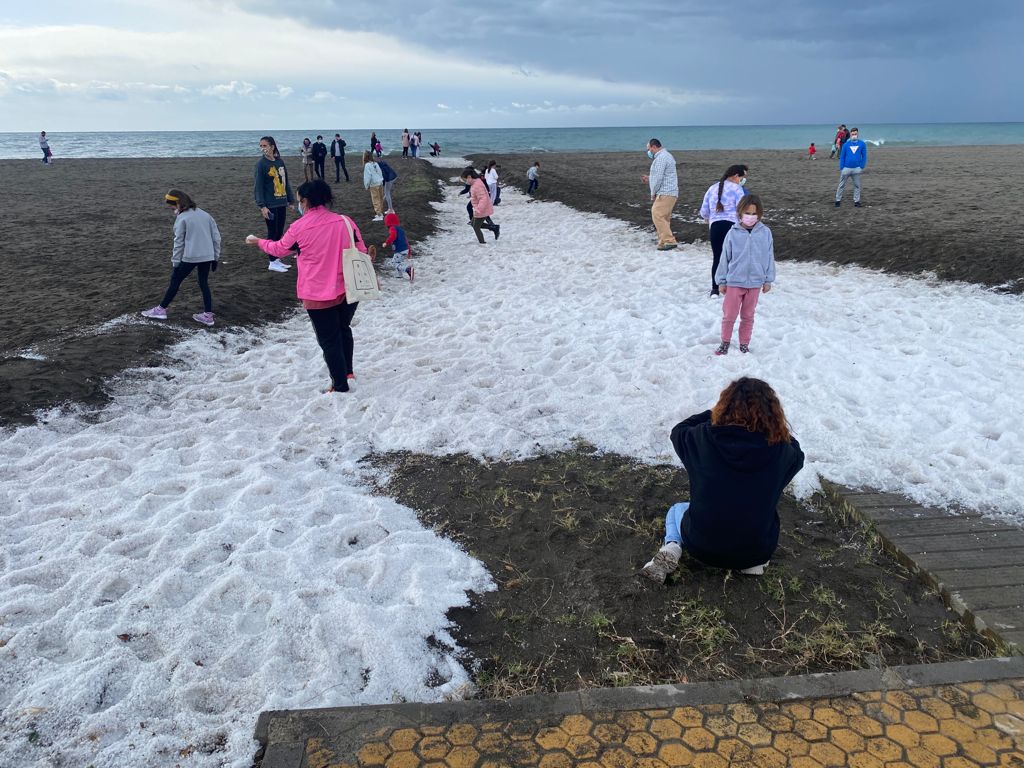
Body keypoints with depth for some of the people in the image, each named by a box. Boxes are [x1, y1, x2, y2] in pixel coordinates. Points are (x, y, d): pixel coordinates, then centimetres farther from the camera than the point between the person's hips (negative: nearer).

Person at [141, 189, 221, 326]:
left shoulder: (182, 218, -7)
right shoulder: (205, 214, 10)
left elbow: (179, 242, -6)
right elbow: (216, 237, 10)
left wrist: (175, 262, 0)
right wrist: (215, 257, 16)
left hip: (190, 257, -5)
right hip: (208, 257, 5)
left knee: (175, 281, 8)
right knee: (204, 284, 13)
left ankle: (161, 309, 17)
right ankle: (208, 315, 10)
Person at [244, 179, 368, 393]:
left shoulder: (299, 227, -8)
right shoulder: (345, 221, -5)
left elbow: (279, 248, 9)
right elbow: (361, 253, 1)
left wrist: (258, 242, 28)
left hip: (318, 295, -3)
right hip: (349, 290, 4)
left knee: (329, 339, 9)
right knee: (343, 329, 27)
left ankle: (341, 386, 15)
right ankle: (348, 372, 35)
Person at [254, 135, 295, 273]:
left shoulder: (280, 162, 9)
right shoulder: (261, 163, -7)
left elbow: (286, 182, 15)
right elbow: (259, 186, -10)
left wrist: (290, 200, 14)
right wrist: (262, 206, -16)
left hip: (282, 203, 6)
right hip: (270, 205, -6)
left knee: (280, 233, 11)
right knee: (272, 233, -1)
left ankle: (277, 260, 20)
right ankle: (272, 262, 7)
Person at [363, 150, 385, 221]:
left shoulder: (367, 165, -12)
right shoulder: (375, 163, 8)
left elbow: (367, 176, -14)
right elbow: (380, 172, 12)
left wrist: (366, 185, -5)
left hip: (374, 185, -7)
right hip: (380, 183, 8)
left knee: (376, 201, -2)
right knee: (380, 199, 15)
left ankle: (379, 216, -3)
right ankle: (381, 213, 25)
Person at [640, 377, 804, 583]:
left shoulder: (704, 437, -16)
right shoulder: (780, 450, -14)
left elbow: (678, 431, 7)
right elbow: (797, 455, 11)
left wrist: (713, 415, 15)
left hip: (702, 546, -1)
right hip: (758, 550, 1)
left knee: (677, 509, 31)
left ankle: (672, 548, 2)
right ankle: (753, 561, 12)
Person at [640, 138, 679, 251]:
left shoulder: (660, 158, -13)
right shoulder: (666, 156, 22)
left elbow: (659, 178, -17)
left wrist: (653, 194, -8)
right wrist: (649, 179, 22)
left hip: (665, 193, -11)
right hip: (670, 193, 11)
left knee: (657, 216, -14)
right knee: (664, 218, 11)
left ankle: (669, 241, -18)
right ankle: (664, 241, 12)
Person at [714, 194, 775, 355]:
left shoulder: (765, 233, -3)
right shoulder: (733, 233, -7)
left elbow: (769, 257, 4)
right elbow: (725, 258, 0)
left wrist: (768, 280, 5)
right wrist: (722, 281, 2)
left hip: (755, 282, 1)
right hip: (734, 281, -1)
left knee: (748, 316, 14)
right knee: (729, 315, 4)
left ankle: (744, 344, 27)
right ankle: (725, 342, 22)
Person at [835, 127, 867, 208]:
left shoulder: (862, 144, 0)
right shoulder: (846, 145, 1)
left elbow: (864, 156, 4)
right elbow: (842, 157, 3)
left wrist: (862, 167, -4)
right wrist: (841, 168, -4)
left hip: (857, 169, 0)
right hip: (846, 168, 0)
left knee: (857, 185, 7)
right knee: (841, 185, 4)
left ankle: (856, 201, 14)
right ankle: (838, 200, 11)